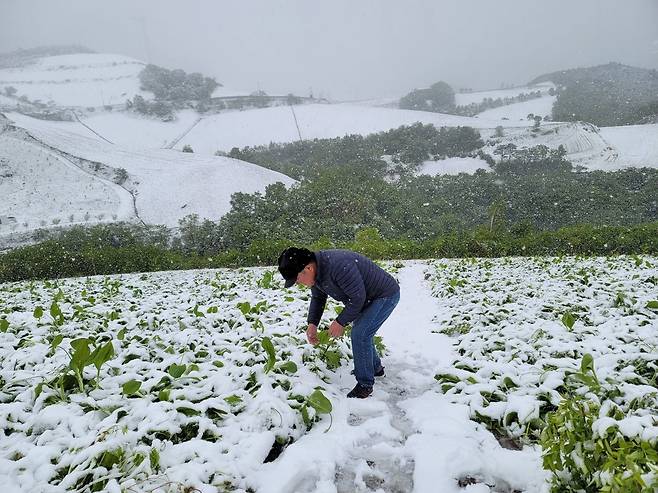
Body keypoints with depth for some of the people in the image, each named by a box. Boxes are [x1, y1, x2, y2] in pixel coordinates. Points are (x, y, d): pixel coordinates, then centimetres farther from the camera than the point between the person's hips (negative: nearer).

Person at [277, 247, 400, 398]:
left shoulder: (338, 266, -38)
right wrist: (312, 324, -3)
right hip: (368, 297, 10)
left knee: (360, 334, -16)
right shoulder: (315, 269, -7)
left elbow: (357, 297, -30)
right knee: (359, 331, 19)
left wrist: (341, 322, -19)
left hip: (386, 295, -9)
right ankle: (375, 368, 40)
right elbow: (317, 298, 8)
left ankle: (365, 385, -1)